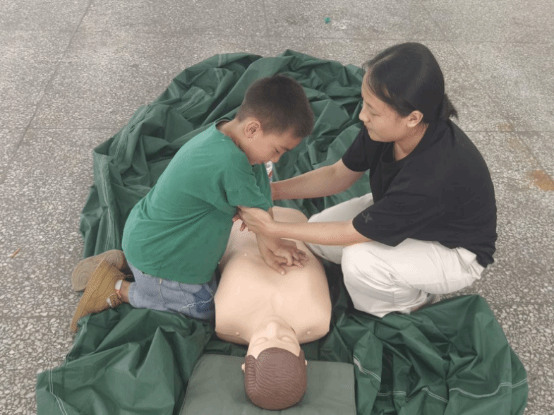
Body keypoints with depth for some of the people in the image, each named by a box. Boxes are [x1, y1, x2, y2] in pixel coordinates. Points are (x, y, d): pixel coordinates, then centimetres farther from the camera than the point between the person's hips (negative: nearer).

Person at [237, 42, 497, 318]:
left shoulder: (433, 179, -42)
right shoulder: (390, 128, -22)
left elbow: (351, 233, -30)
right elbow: (338, 174, -5)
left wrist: (273, 229, -23)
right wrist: (272, 190, -16)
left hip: (456, 251, -7)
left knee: (360, 261, -32)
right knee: (317, 232, -5)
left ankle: (414, 305, 2)